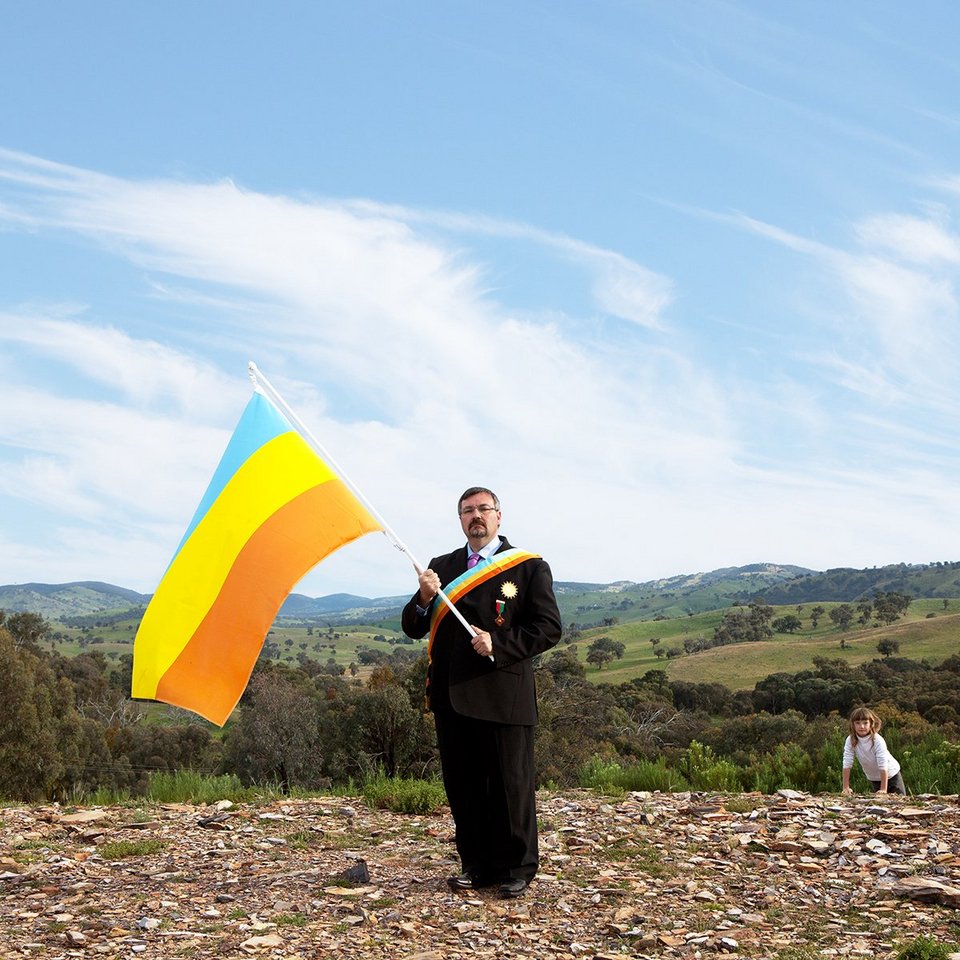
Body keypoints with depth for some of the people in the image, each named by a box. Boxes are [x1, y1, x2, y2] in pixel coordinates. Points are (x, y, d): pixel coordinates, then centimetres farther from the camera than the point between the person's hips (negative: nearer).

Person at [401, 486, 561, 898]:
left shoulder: (529, 567, 4)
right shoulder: (441, 567, 16)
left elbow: (548, 628, -2)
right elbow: (413, 629, 14)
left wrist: (499, 645, -14)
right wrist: (424, 600, -7)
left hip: (503, 695, -4)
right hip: (452, 694, 4)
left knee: (510, 783, 0)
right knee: (462, 785, 8)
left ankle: (516, 868, 13)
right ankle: (476, 865, 20)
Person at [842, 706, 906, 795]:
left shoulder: (878, 741, -30)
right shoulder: (850, 741, -21)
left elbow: (883, 766, -31)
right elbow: (847, 764, -19)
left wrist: (883, 789, -34)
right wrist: (846, 787, -21)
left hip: (890, 774, -3)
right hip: (873, 779, 3)